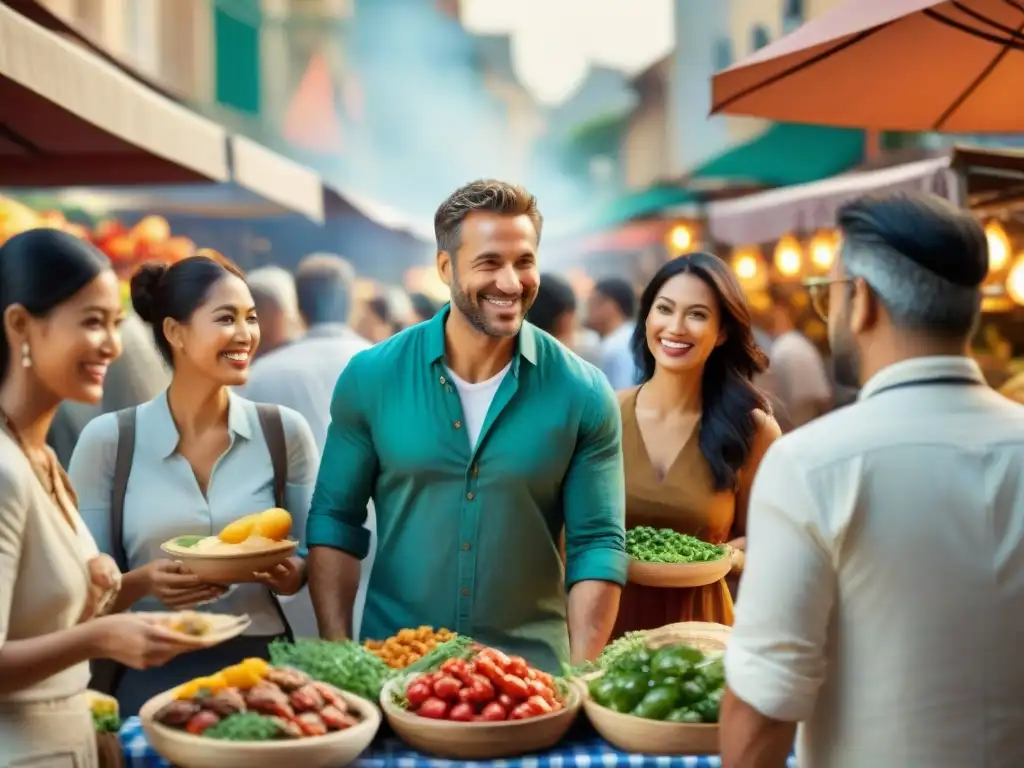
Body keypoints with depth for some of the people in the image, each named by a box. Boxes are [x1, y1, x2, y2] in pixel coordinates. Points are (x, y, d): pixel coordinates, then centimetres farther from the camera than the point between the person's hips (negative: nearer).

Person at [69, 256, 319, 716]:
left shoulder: (284, 431, -1)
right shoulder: (107, 440, -4)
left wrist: (293, 573, -14)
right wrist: (144, 582, -19)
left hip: (261, 669, 1)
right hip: (152, 681, -1)